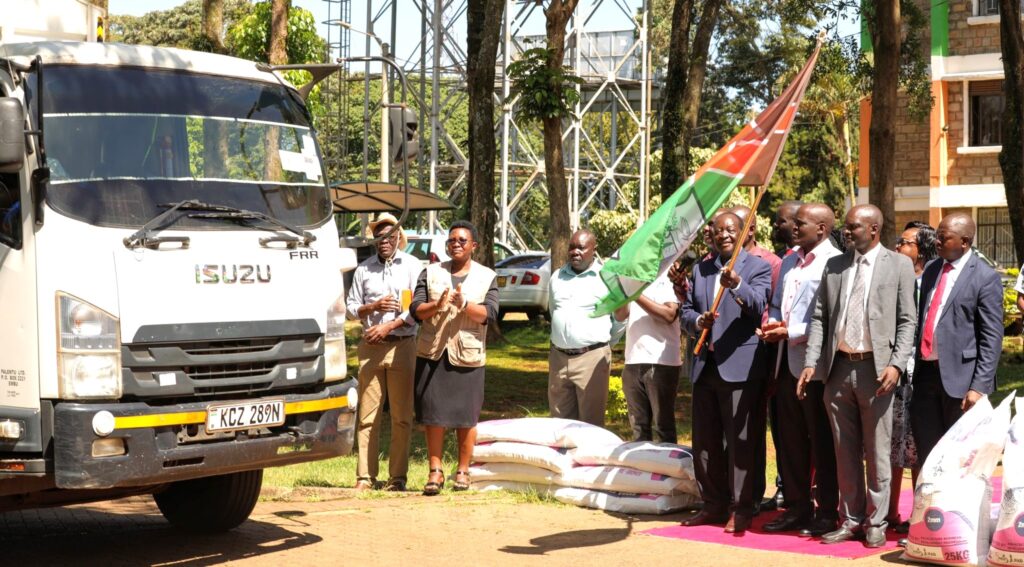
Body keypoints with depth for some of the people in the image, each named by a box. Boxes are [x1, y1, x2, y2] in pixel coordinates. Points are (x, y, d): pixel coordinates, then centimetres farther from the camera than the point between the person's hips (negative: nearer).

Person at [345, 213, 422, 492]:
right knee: (368, 415, 0)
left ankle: (398, 477, 4)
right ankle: (365, 476, 3)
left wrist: (388, 326, -12)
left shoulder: (412, 265, 5)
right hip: (371, 347, 2)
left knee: (402, 416, -1)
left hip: (402, 346, -2)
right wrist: (375, 306, -6)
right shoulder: (364, 269, 13)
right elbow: (350, 308, 13)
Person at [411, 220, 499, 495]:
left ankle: (463, 471, 14)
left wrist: (463, 303, -21)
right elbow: (416, 309, 0)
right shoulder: (431, 273, 10)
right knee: (433, 414, 0)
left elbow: (489, 313, -5)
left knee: (466, 417, 2)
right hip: (432, 353, 1)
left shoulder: (486, 277, 7)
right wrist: (437, 305, -20)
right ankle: (435, 471, 7)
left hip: (467, 355, -1)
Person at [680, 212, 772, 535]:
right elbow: (687, 312, 14)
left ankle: (741, 509, 5)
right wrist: (698, 321, -8)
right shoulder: (700, 270, 16)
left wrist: (737, 285, -34)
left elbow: (757, 308, -16)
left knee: (740, 442, -3)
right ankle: (714, 505, 21)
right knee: (704, 441, 10)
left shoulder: (757, 268, -1)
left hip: (739, 366, -6)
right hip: (705, 365, 6)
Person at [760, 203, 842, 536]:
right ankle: (797, 507, 22)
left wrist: (790, 332, -16)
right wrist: (772, 325, 3)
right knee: (790, 440, 12)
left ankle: (827, 512, 11)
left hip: (815, 366, -8)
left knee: (821, 442, 2)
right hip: (788, 362, 8)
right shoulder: (790, 261, 17)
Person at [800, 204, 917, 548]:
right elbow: (819, 317, 10)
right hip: (838, 368, 4)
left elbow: (907, 321, -2)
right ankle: (851, 520, 19)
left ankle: (876, 523, 13)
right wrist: (811, 363, 1)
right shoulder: (834, 266, 12)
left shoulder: (898, 265, 1)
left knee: (877, 452, 3)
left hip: (875, 369, -4)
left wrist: (896, 365, -13)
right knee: (845, 452, 10)